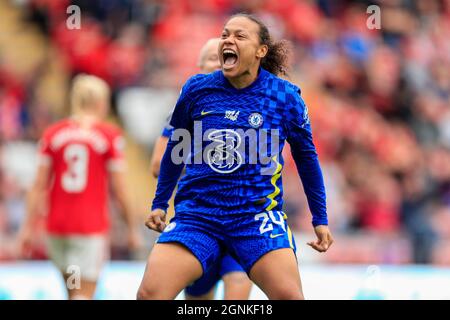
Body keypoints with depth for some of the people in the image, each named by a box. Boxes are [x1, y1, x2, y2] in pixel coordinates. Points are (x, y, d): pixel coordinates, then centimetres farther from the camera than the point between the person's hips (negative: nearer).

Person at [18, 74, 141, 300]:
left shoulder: (53, 134, 5)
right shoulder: (110, 135, -4)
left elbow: (39, 186, 3)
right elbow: (119, 190, -3)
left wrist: (28, 227, 7)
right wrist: (132, 228, 7)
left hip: (57, 225, 4)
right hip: (91, 227, -4)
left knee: (73, 292, 18)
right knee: (84, 294, -4)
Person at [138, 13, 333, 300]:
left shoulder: (286, 96, -2)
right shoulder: (196, 89, 2)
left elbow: (306, 155, 11)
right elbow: (176, 148, 17)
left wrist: (320, 219, 14)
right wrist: (160, 204, 22)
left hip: (258, 216, -1)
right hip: (196, 212, 2)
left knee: (289, 296, -19)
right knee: (149, 293, -14)